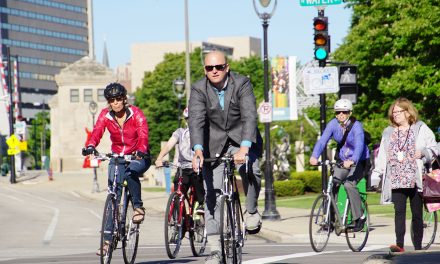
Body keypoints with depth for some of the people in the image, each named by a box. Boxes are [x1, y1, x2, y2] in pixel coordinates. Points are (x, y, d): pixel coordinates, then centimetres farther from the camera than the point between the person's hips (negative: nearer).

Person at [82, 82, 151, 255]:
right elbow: (97, 132, -22)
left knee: (130, 172, -37)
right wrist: (90, 147, -44)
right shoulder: (105, 115, -6)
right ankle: (109, 238, -5)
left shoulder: (136, 114, -14)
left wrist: (141, 151, -49)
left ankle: (138, 207, -16)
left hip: (138, 157, -3)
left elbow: (143, 134, -29)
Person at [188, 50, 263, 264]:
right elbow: (196, 120, -25)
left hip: (242, 139, -1)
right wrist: (198, 150, -43)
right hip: (214, 144, 1)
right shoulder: (199, 89, -13)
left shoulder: (242, 84, -17)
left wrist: (243, 148, -43)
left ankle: (252, 211, -3)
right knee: (212, 196, -5)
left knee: (250, 170, -31)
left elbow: (249, 117, -28)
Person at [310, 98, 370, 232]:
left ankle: (360, 217, -14)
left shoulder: (356, 126, -23)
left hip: (359, 161, -5)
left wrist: (352, 160, -56)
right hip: (342, 161, 5)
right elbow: (322, 140, -21)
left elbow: (359, 145, -38)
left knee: (349, 184, -26)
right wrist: (314, 156, -40)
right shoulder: (333, 124, -10)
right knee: (332, 184, -14)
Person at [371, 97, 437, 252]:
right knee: (399, 211, -13)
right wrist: (376, 174, 10)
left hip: (415, 179, -2)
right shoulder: (388, 133, 17)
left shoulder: (421, 129, 6)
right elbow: (383, 156, 18)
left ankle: (418, 247, 9)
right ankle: (399, 244, -20)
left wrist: (423, 152, -15)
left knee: (417, 213, 3)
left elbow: (433, 148, 5)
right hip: (396, 180, 2)